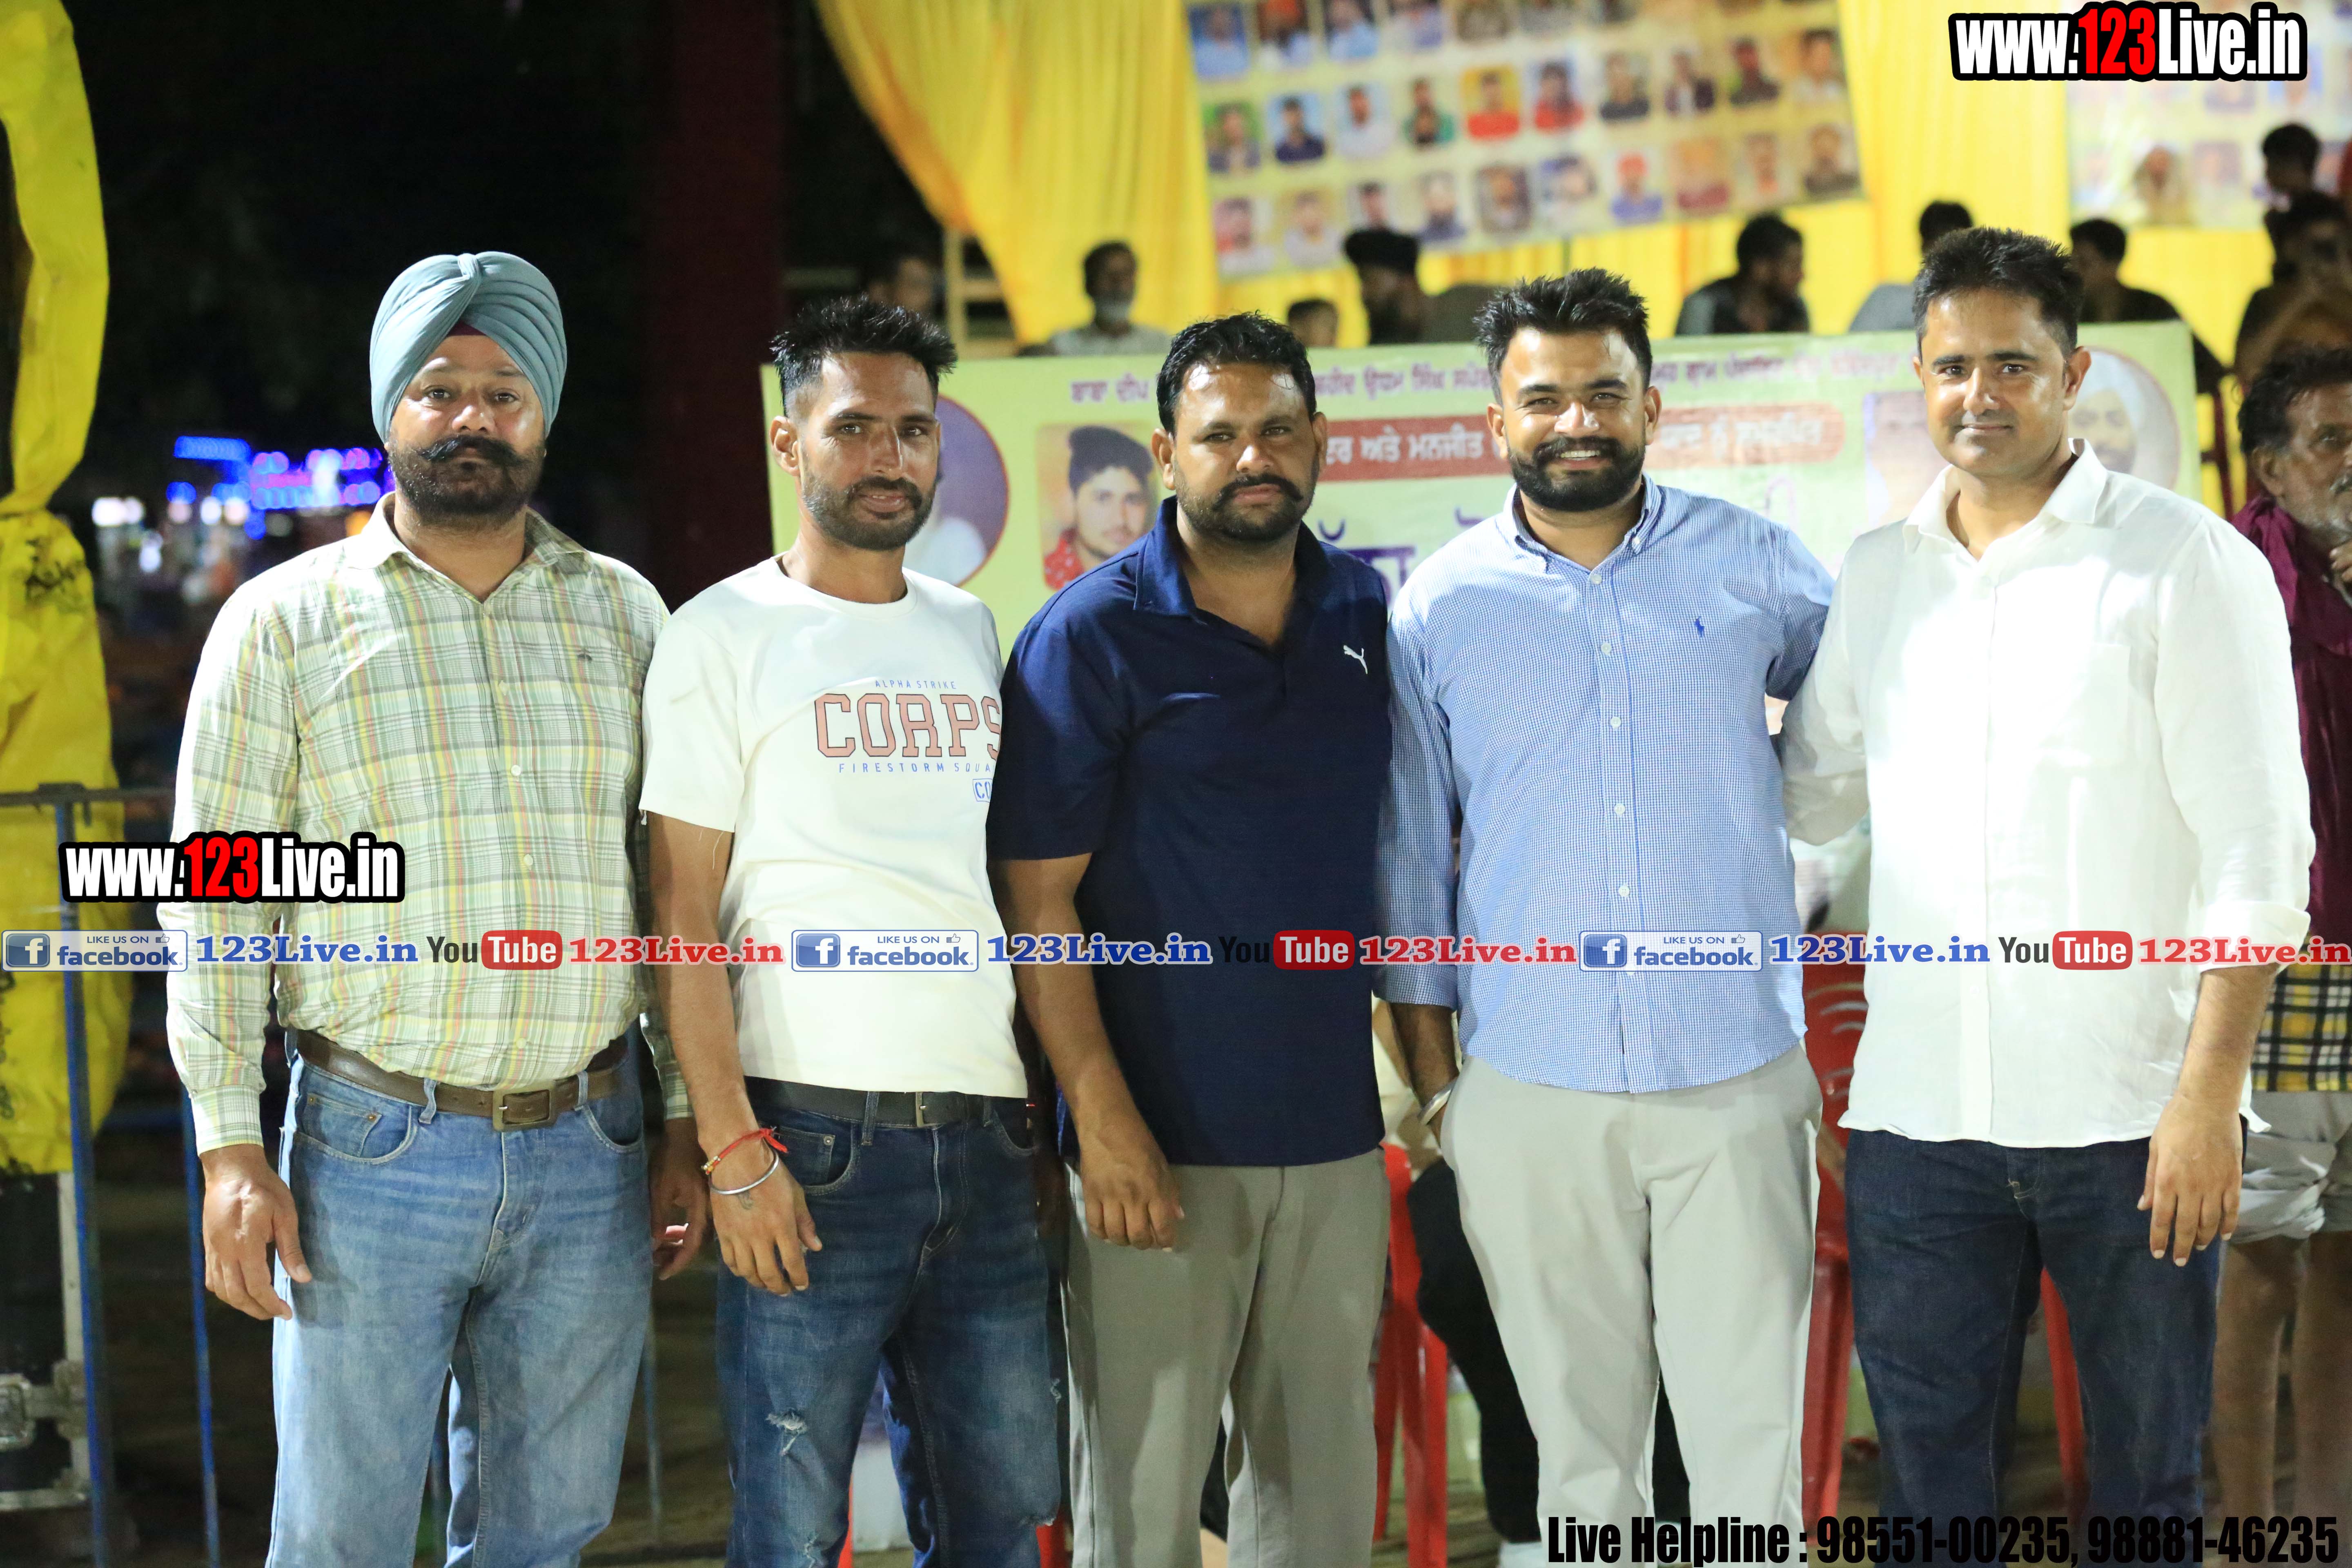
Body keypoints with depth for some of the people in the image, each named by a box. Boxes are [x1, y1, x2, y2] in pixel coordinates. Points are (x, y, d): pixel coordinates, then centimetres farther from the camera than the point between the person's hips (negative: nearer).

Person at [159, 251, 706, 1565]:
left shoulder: (627, 617, 10)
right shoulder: (283, 624, 1)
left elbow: (673, 890, 12)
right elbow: (218, 900, -1)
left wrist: (686, 1126, 8)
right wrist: (231, 1150, -7)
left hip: (588, 1153, 3)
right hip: (375, 1149, -3)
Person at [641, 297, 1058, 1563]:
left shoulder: (974, 637, 17)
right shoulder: (724, 638, 1)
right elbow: (683, 913, -4)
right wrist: (732, 1149, -13)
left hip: (987, 1138, 5)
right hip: (813, 1136, -5)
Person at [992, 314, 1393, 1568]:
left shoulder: (1367, 616, 8)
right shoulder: (1092, 636, -7)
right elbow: (1036, 897, -9)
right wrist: (1103, 1117, -15)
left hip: (1335, 1133, 5)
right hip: (1161, 1138, -5)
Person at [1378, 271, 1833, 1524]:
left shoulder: (1752, 565, 4)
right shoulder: (1437, 609, 4)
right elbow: (1411, 863, 9)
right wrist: (1432, 1082, 7)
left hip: (1738, 1077, 0)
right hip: (1528, 1091, 0)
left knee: (1751, 1431, -1)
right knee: (1577, 1441, 6)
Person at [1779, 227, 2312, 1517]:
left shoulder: (2184, 563, -4)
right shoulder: (1875, 576, 11)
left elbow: (2258, 854, -8)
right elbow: (1814, 792, 22)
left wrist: (2208, 1095, -14)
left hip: (2128, 1117, -4)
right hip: (1916, 1114, 4)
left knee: (2146, 1473, 6)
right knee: (1926, 1466, 9)